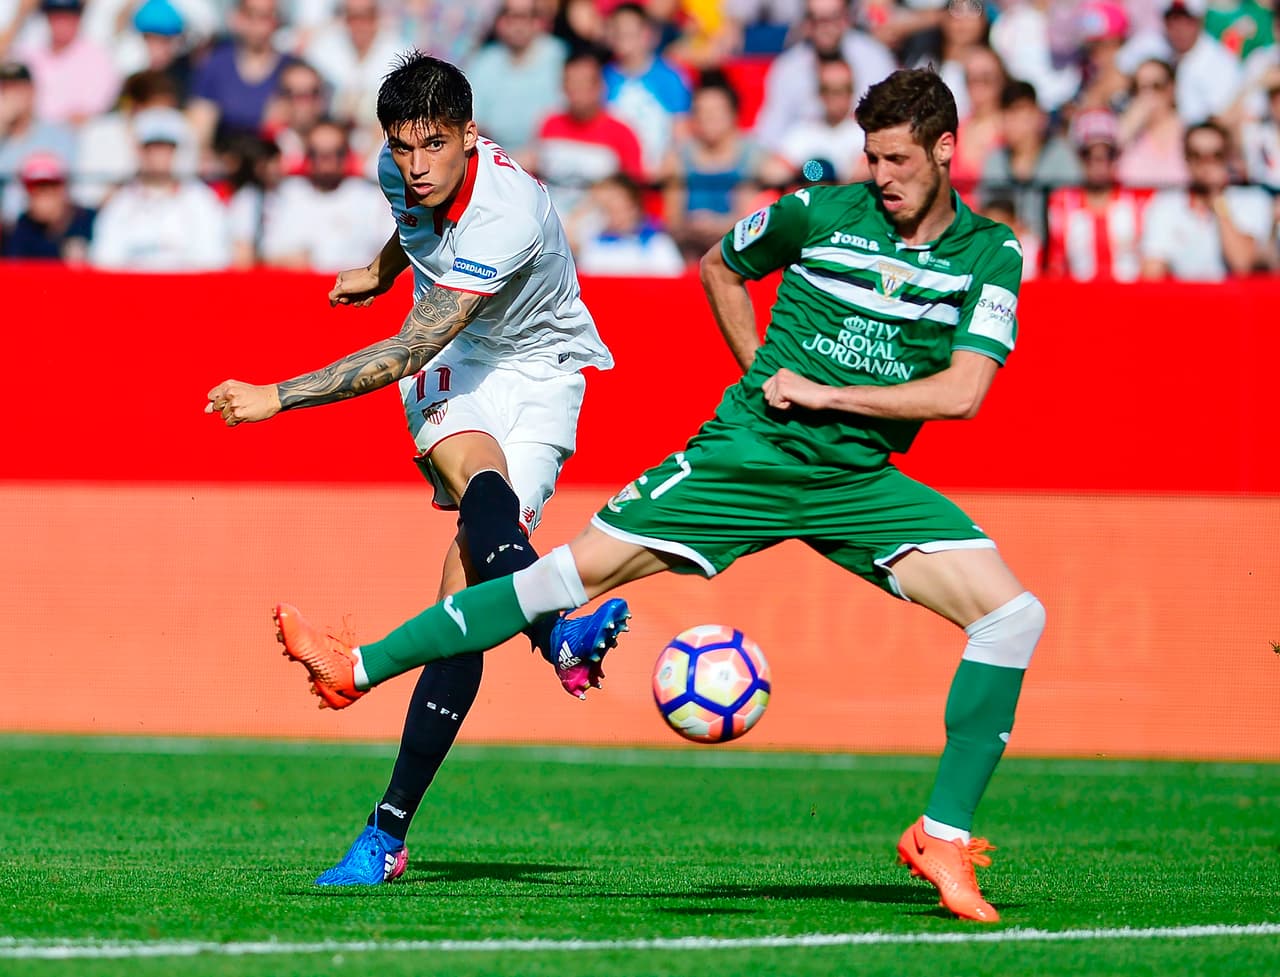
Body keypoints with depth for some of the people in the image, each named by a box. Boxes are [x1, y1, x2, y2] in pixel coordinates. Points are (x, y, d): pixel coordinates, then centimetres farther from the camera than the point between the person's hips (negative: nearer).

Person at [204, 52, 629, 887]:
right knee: (478, 477, -35)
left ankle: (389, 831, -13)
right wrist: (385, 269, 40)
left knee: (464, 597, -16)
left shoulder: (508, 215, -31)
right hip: (450, 363, 4)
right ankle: (557, 631, -64)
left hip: (538, 372, -4)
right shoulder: (402, 168, -9)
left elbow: (407, 352, -31)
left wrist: (276, 398, -30)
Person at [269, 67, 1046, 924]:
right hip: (744, 456, 0)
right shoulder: (822, 212, -4)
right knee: (580, 568, -8)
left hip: (860, 478, 1)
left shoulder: (991, 255, -5)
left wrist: (823, 393, -13)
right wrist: (764, 375, 8)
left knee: (1013, 614, -18)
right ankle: (360, 670, 2)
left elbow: (961, 393, -14)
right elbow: (720, 267, 16)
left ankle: (943, 838, -10)